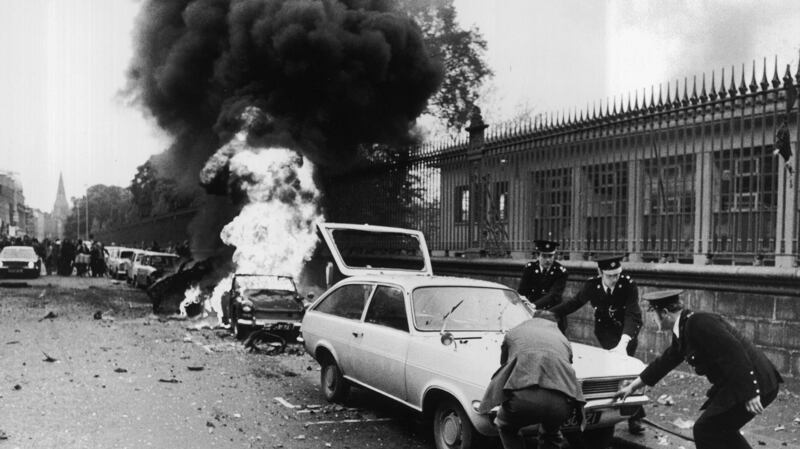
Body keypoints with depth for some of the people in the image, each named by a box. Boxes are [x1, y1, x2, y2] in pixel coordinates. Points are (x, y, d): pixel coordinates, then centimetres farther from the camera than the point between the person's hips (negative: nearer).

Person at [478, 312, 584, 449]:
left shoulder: (514, 332, 28)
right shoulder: (562, 339, 32)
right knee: (550, 435, 35)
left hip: (522, 397, -2)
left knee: (506, 429, 30)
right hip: (560, 402, 3)